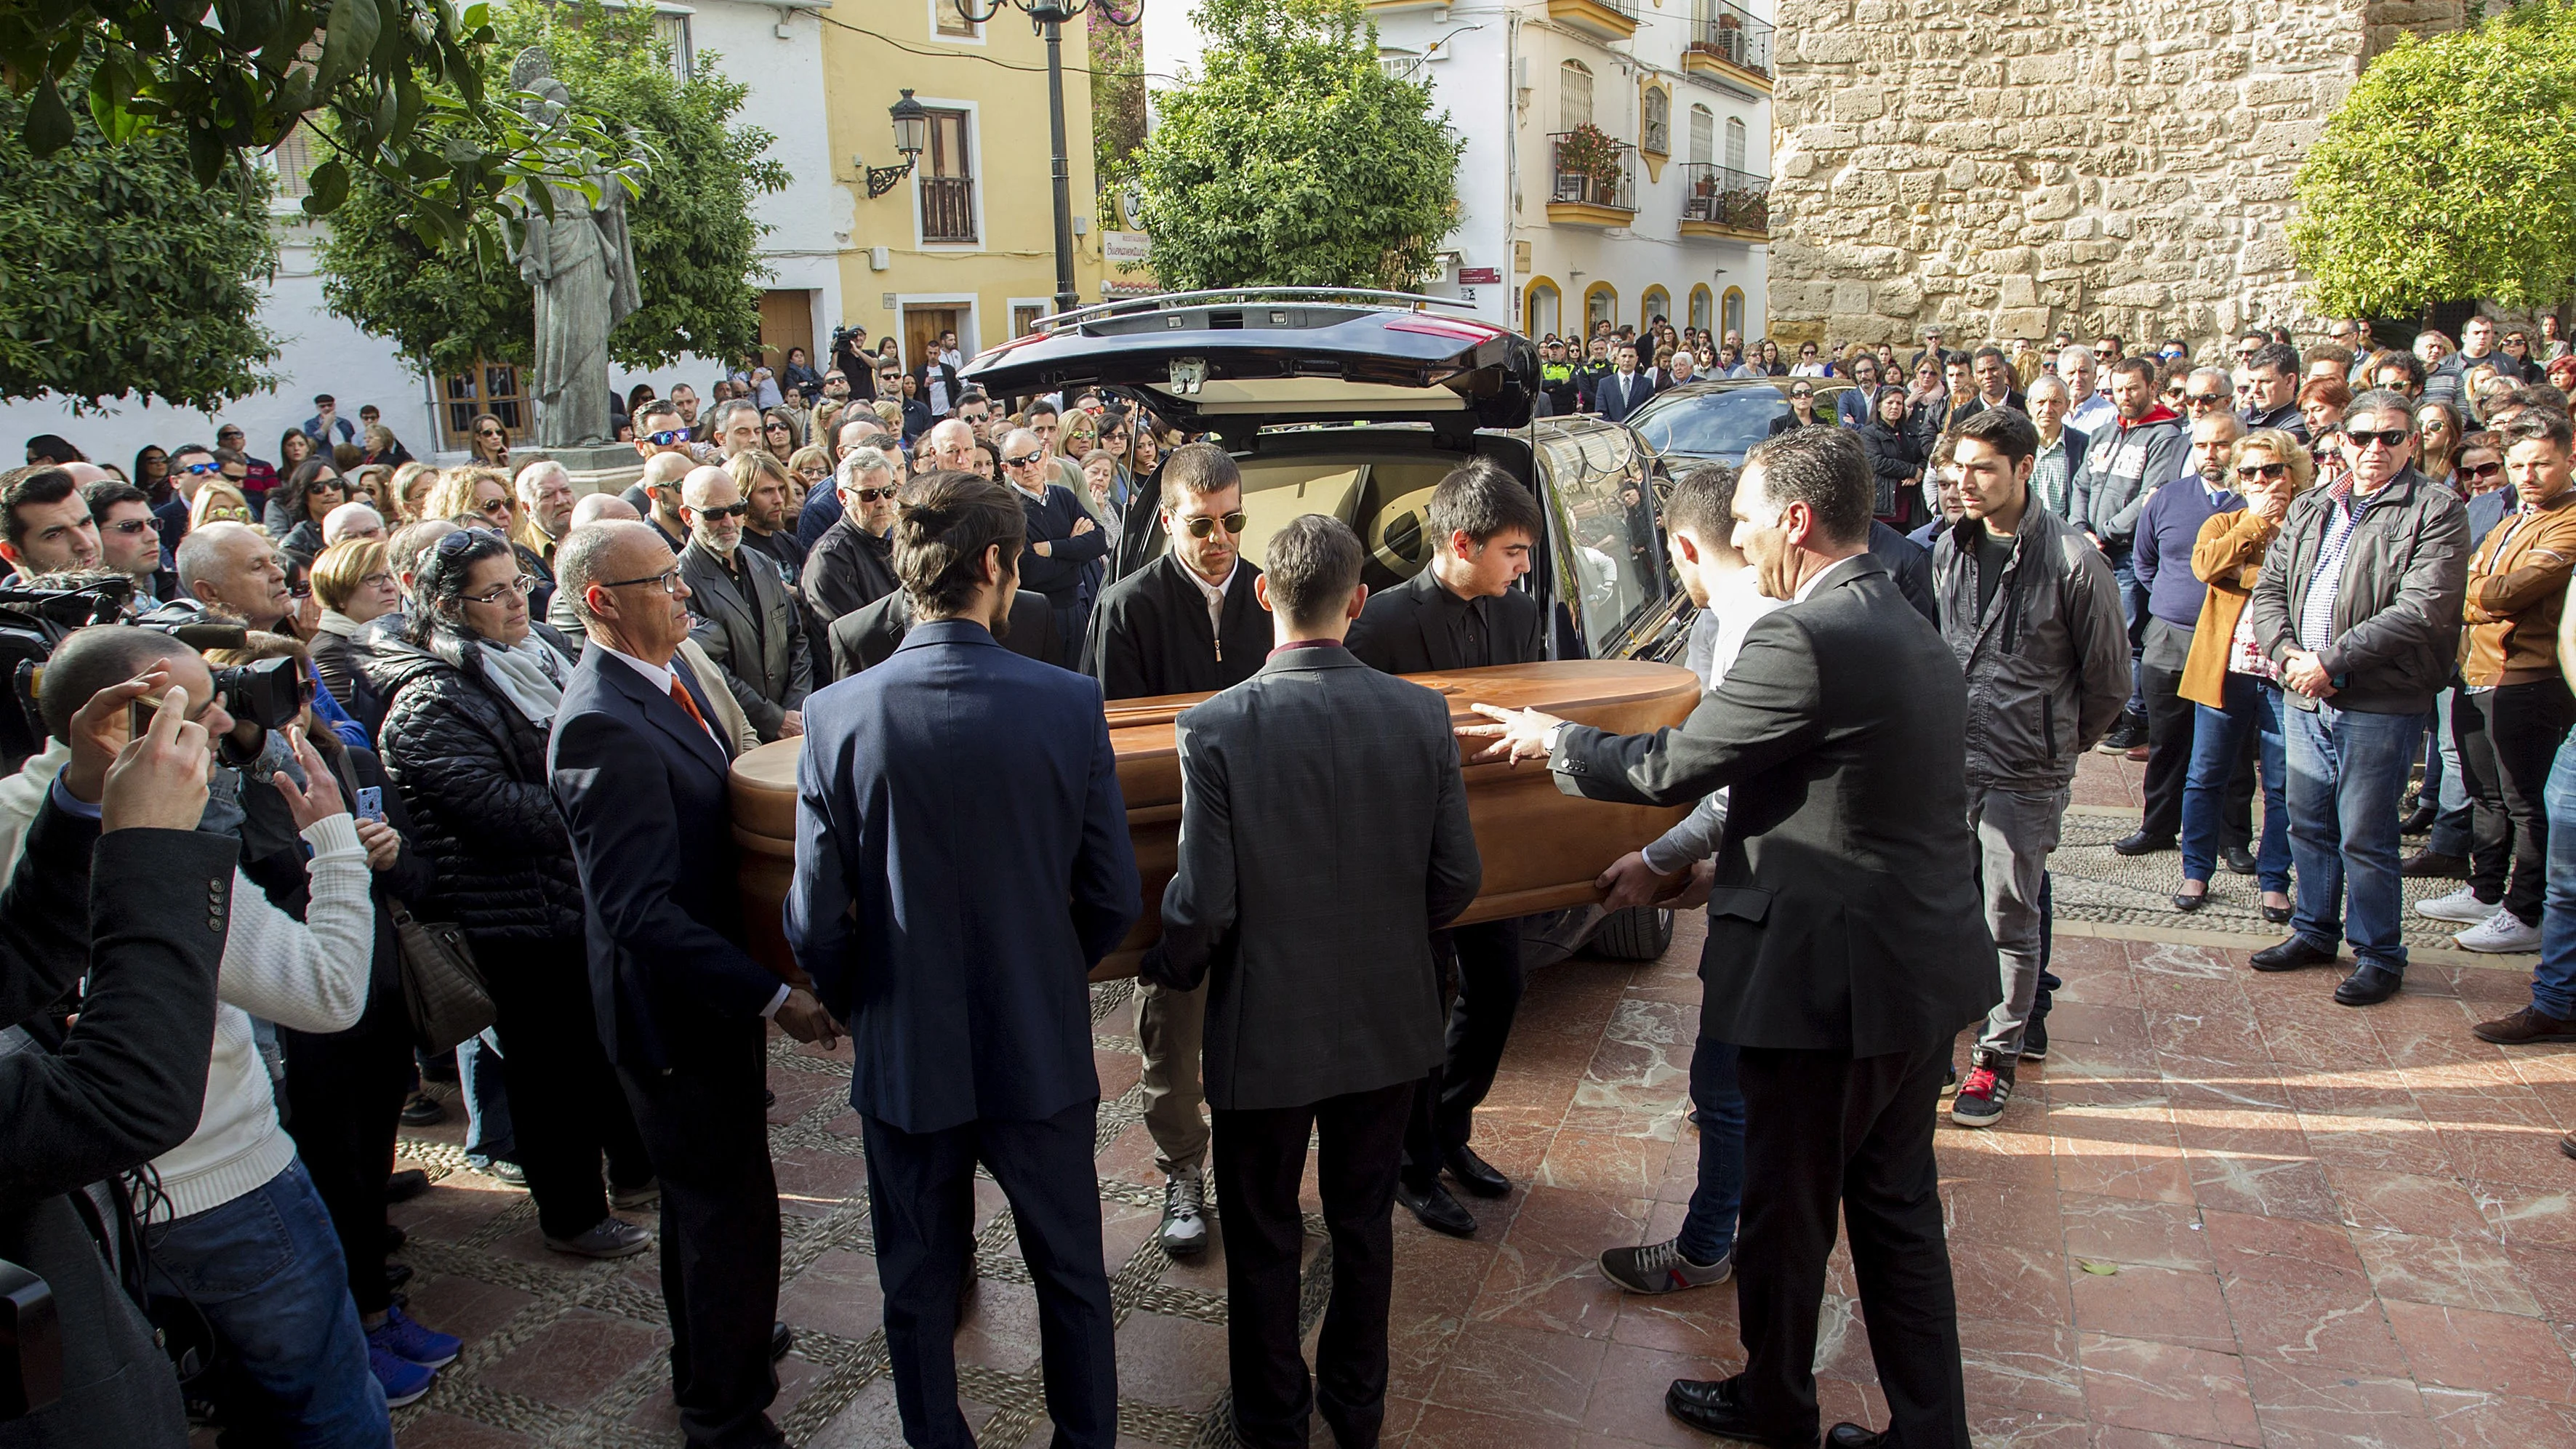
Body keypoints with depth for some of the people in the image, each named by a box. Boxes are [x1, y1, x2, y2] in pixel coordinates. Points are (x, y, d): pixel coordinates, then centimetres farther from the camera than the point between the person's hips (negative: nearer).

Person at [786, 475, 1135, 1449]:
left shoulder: (838, 716, -15)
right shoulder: (1068, 704, -15)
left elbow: (816, 919, -11)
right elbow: (1115, 899, -9)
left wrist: (856, 1006, 10)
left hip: (906, 1058, 0)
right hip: (1043, 1047, 0)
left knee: (919, 1287, 20)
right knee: (1071, 1271, 21)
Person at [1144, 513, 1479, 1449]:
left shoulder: (1216, 728, -20)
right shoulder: (1422, 715, -11)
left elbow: (1203, 903, -19)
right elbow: (1457, 879, -5)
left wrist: (1172, 969, 3)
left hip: (1267, 1031, -3)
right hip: (1390, 1021, 3)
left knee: (1265, 1240, 17)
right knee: (1365, 1223, 23)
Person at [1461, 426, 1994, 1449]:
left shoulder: (1804, 639, -22)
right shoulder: (1914, 634, 9)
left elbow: (1672, 767, -16)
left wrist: (1550, 739, 0)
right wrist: (1703, 861, 23)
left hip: (1831, 979, -9)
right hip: (1922, 973, 9)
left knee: (1786, 1212, 13)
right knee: (1898, 1211, 19)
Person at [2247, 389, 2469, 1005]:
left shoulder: (2435, 511, -6)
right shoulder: (2310, 509, 14)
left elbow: (2422, 611, -16)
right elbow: (2269, 587, 10)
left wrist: (2331, 662, -18)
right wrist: (2287, 654, -9)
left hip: (2380, 703, -6)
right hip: (2307, 698, 6)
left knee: (2364, 838, -1)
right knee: (2308, 823, 16)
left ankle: (2379, 955, 14)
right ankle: (2314, 931, 32)